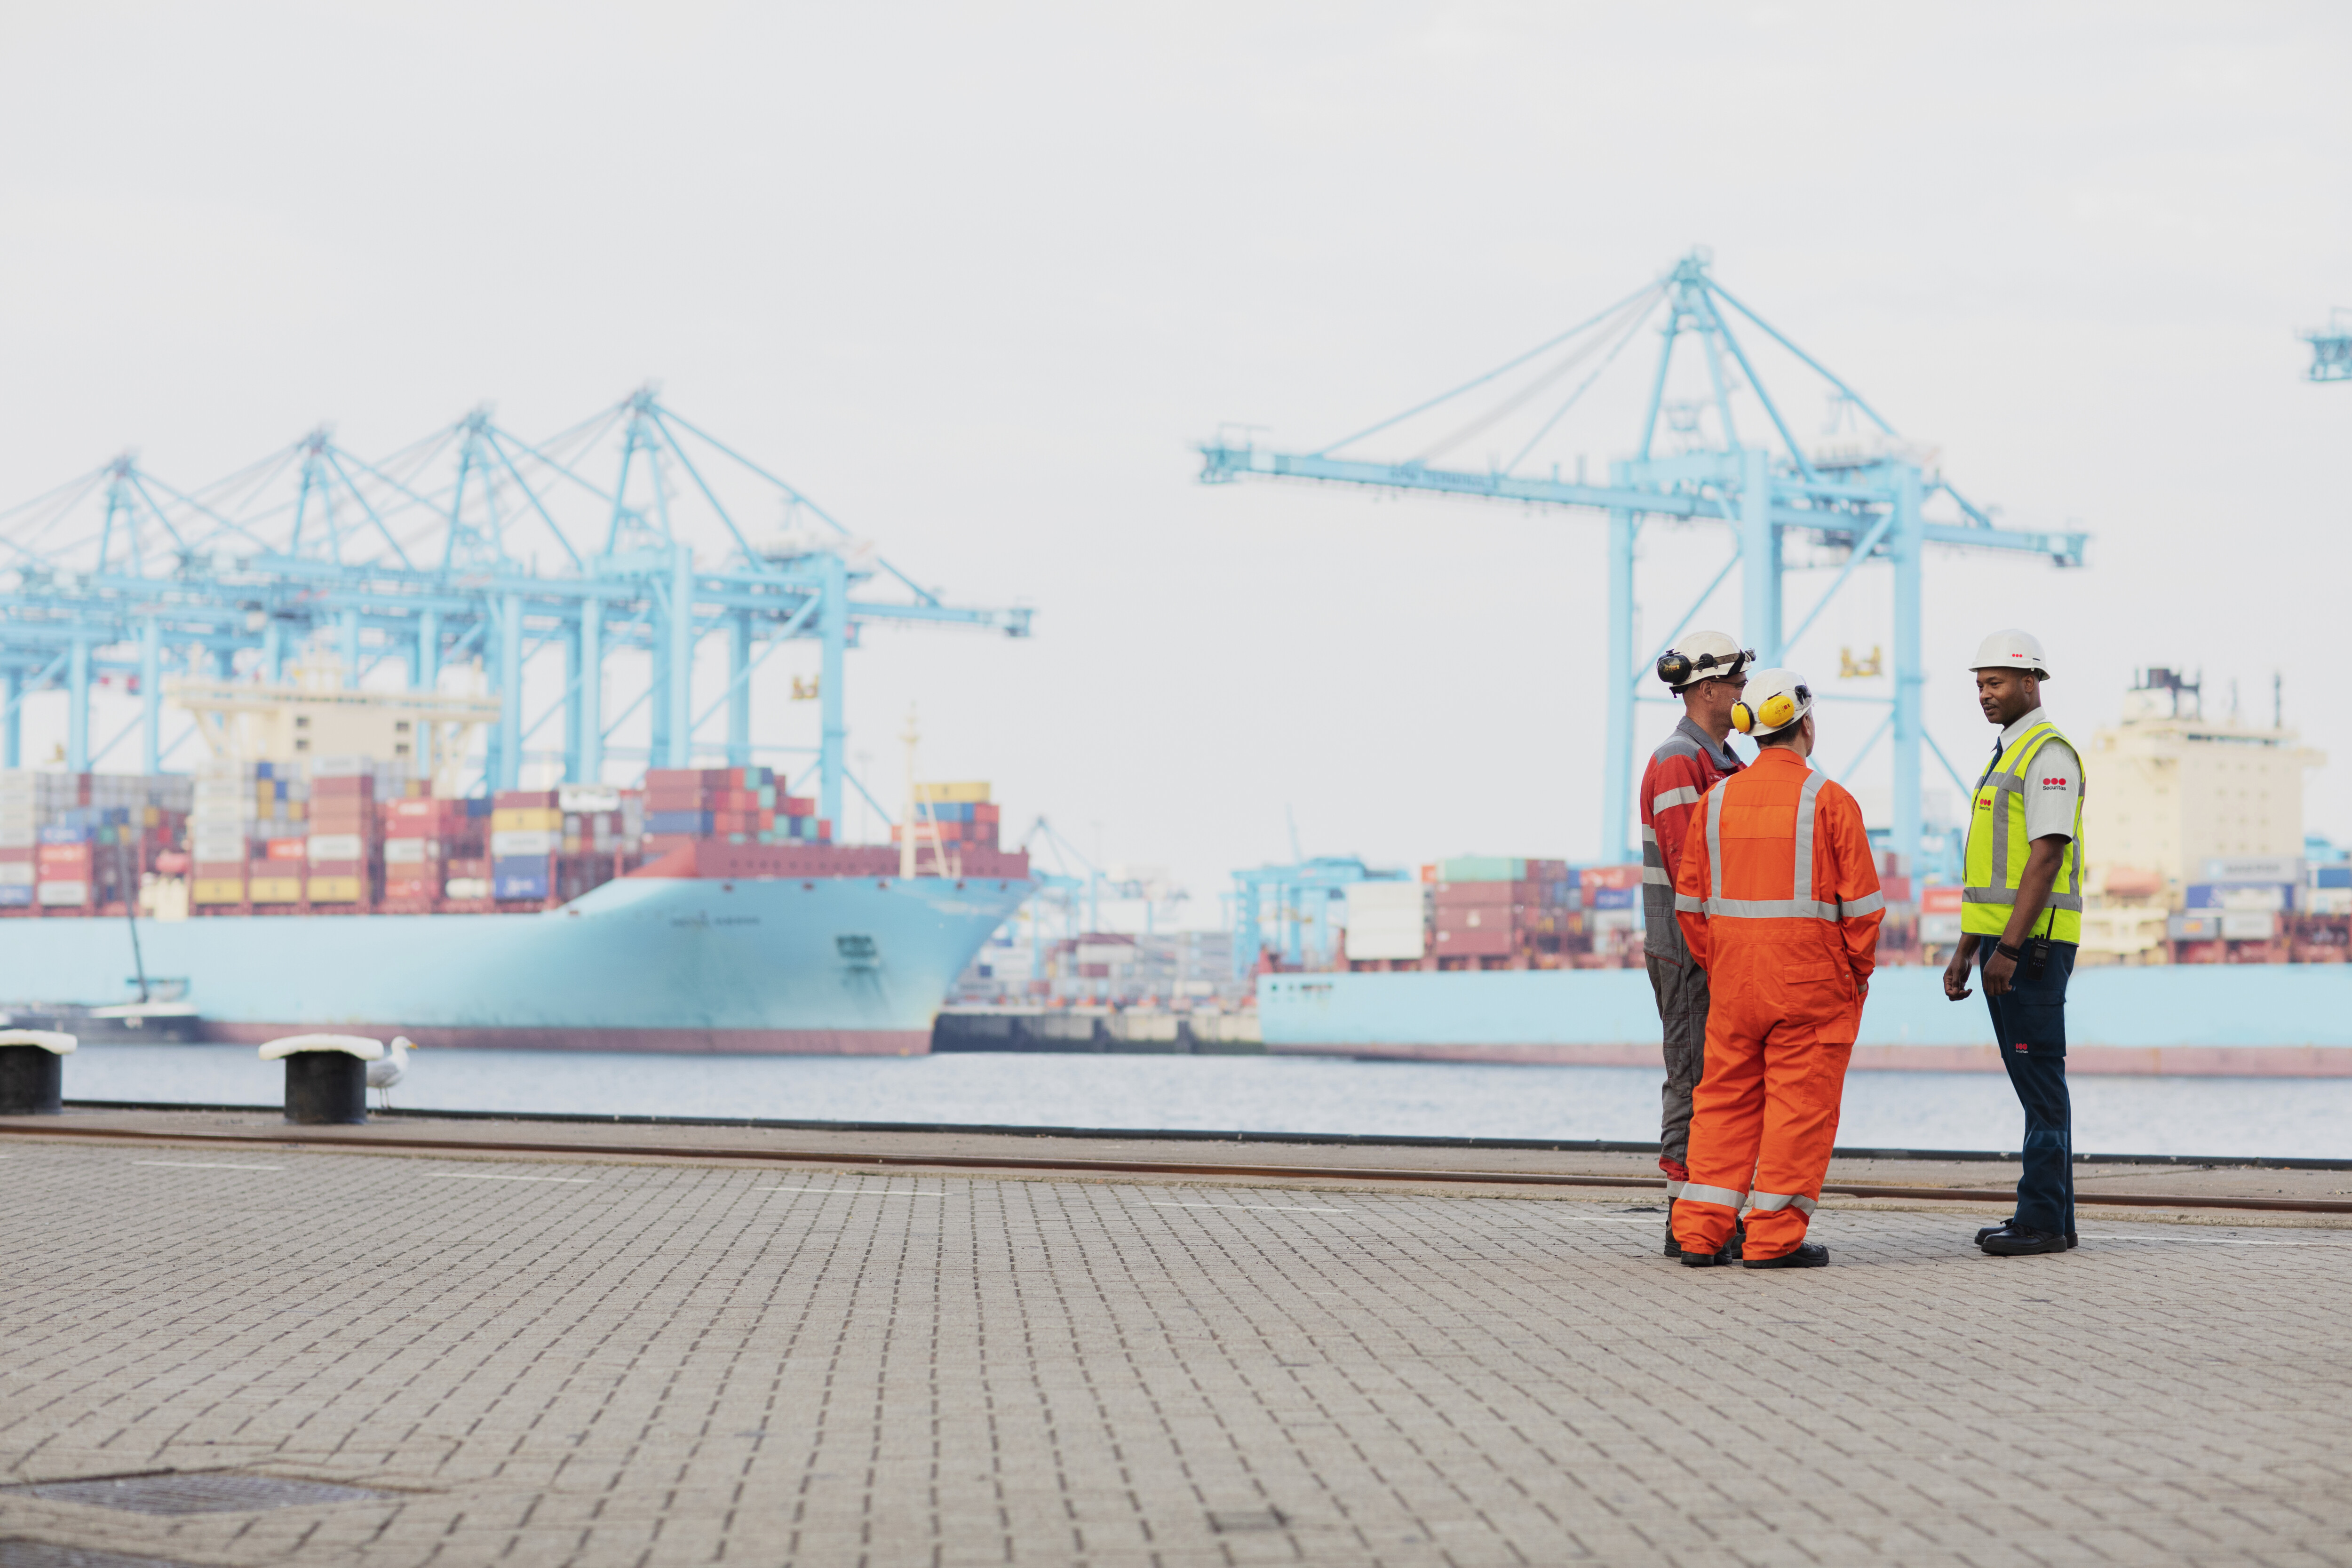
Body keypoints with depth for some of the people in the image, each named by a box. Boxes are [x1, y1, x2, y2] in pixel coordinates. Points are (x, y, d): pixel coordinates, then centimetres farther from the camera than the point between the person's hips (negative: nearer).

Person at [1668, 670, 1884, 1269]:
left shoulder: (1718, 800, 6)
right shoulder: (1828, 800, -7)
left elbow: (1690, 900, 8)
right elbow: (1861, 900, -7)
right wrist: (1861, 971, 5)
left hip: (1734, 976, 4)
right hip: (1811, 974, -4)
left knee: (1725, 1101, 10)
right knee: (1799, 1104, 1)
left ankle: (1701, 1232, 8)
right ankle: (1774, 1237, 0)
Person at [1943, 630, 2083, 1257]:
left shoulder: (2049, 753, -10)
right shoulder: (2005, 756, 20)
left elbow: (2047, 855, -19)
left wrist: (2009, 947, -23)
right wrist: (1966, 948, 20)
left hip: (2033, 942, -10)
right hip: (2001, 939, 10)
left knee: (2041, 1080, -8)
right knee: (2033, 1082, 10)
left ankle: (2042, 1219, -8)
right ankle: (2052, 1218, 13)